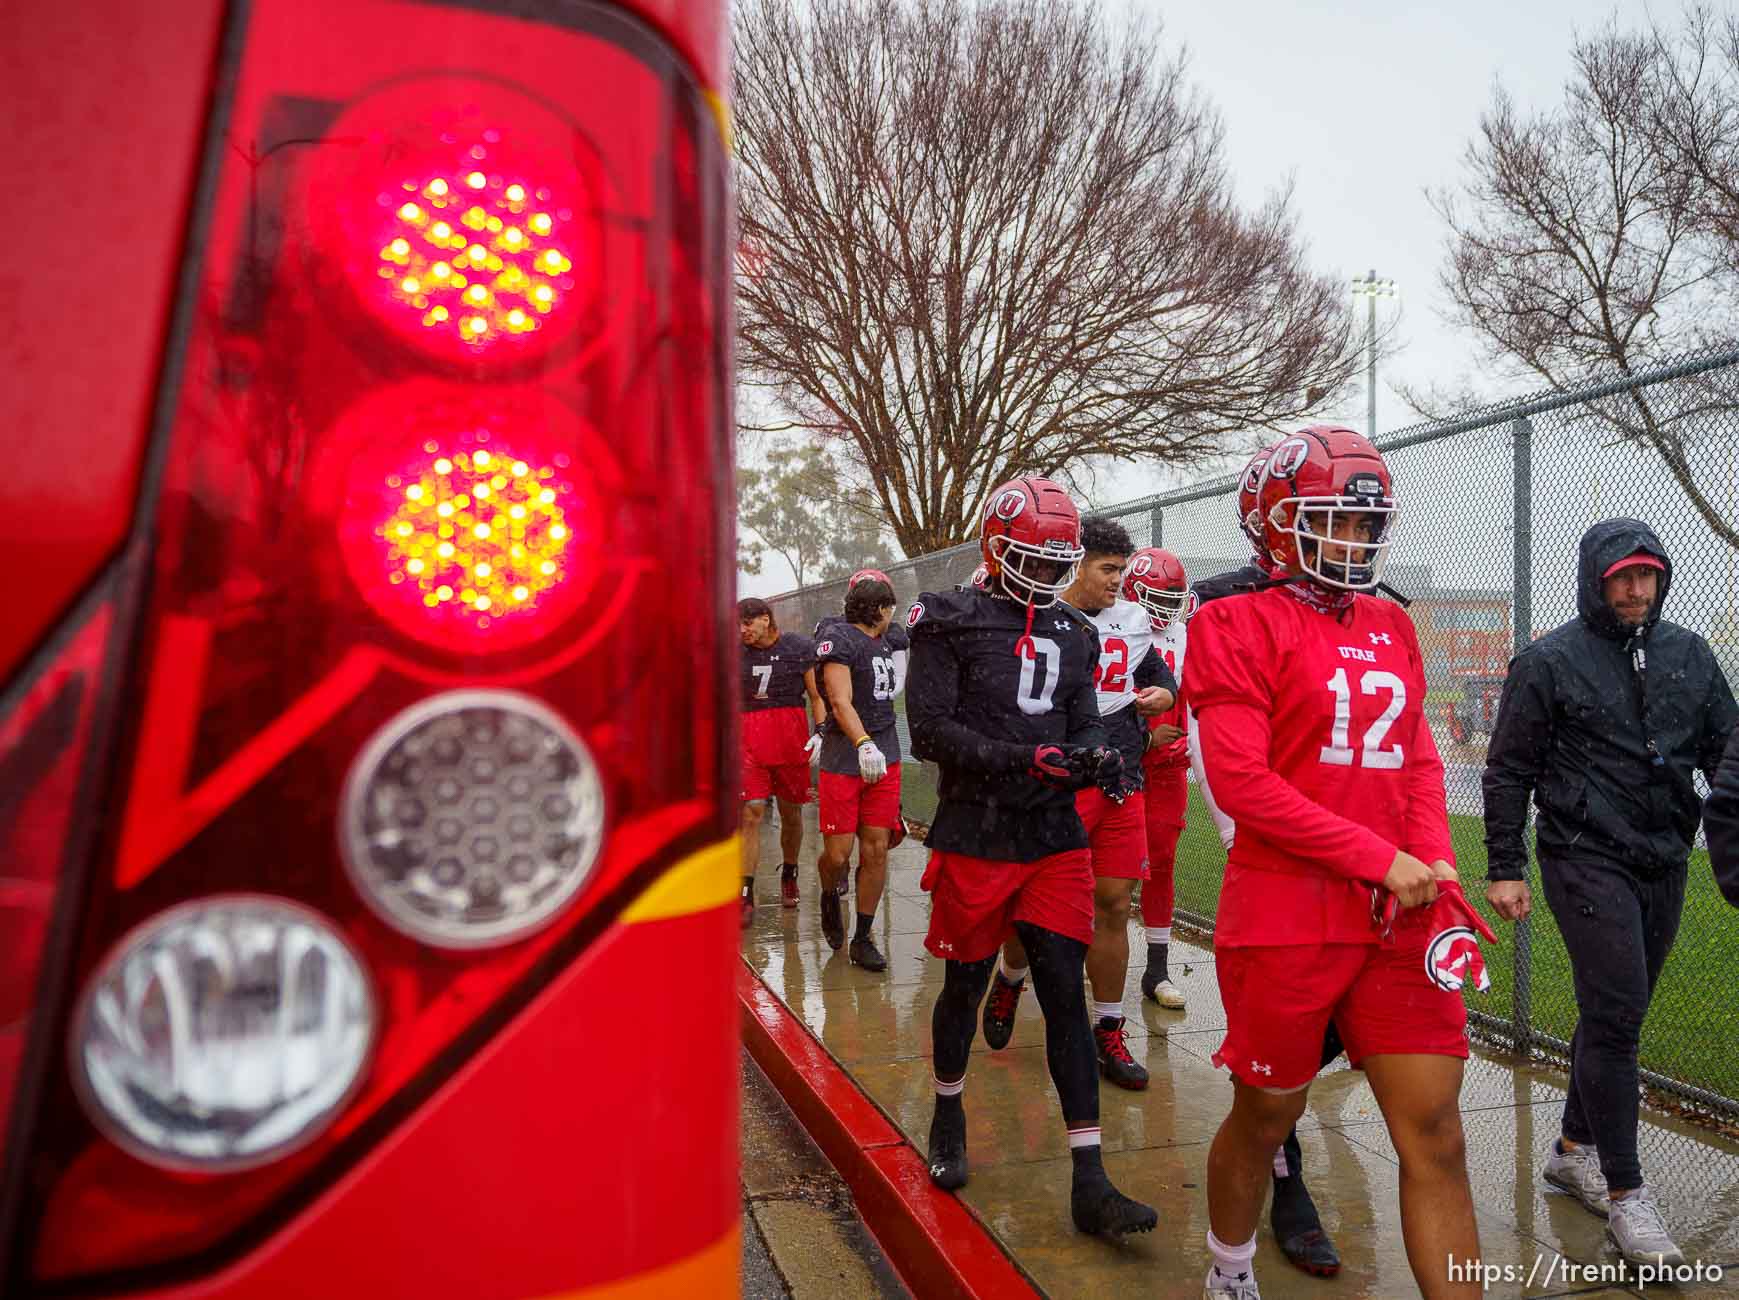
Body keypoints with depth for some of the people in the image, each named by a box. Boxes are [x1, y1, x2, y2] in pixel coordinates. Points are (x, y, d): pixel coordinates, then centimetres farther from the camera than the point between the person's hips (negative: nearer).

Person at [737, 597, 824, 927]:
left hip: (791, 739, 0)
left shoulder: (800, 648, 2)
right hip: (749, 739, 1)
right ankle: (745, 896, -9)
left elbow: (817, 696, 4)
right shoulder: (736, 654, 8)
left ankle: (789, 875, 34)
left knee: (791, 813, 9)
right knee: (751, 813, -10)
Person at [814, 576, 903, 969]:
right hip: (843, 759, -7)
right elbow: (840, 702, -21)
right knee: (837, 853, -4)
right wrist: (863, 744, -35)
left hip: (884, 758, 7)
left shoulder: (882, 644, 17)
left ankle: (862, 939, 12)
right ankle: (830, 898, 30)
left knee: (876, 849, 2)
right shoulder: (839, 639, -9)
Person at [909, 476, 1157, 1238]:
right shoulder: (952, 622, -6)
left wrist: (1095, 759, -10)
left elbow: (1084, 723, 14)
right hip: (976, 838, -3)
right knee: (966, 986, 13)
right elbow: (930, 731, -14)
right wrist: (1025, 759, -22)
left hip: (1055, 838, 4)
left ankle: (1089, 1183, 8)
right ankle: (948, 1114, 41)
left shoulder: (1073, 634, 11)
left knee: (1066, 996, 2)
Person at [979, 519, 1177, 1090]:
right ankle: (1009, 981, 33)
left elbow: (1158, 672, 28)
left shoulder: (1131, 620, 13)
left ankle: (1107, 1034, 21)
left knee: (1113, 905, 8)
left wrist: (1164, 693, 5)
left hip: (1122, 784, 6)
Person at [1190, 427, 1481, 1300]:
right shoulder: (1240, 627, -9)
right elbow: (1241, 782, -16)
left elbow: (1418, 762, 13)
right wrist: (1382, 860, -14)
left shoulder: (1391, 628, 11)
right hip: (1286, 917, -5)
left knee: (1435, 1137, 7)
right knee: (1266, 1118, 14)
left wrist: (1435, 868, -4)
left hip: (1395, 918, 5)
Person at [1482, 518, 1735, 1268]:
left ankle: (1575, 1151, 29)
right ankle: (1624, 1193, 1)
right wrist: (1504, 867, -7)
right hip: (1586, 859, -5)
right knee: (1615, 1016, -8)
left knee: (1615, 1015, 14)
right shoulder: (1549, 661, -6)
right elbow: (1509, 771, -5)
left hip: (1664, 864, 6)